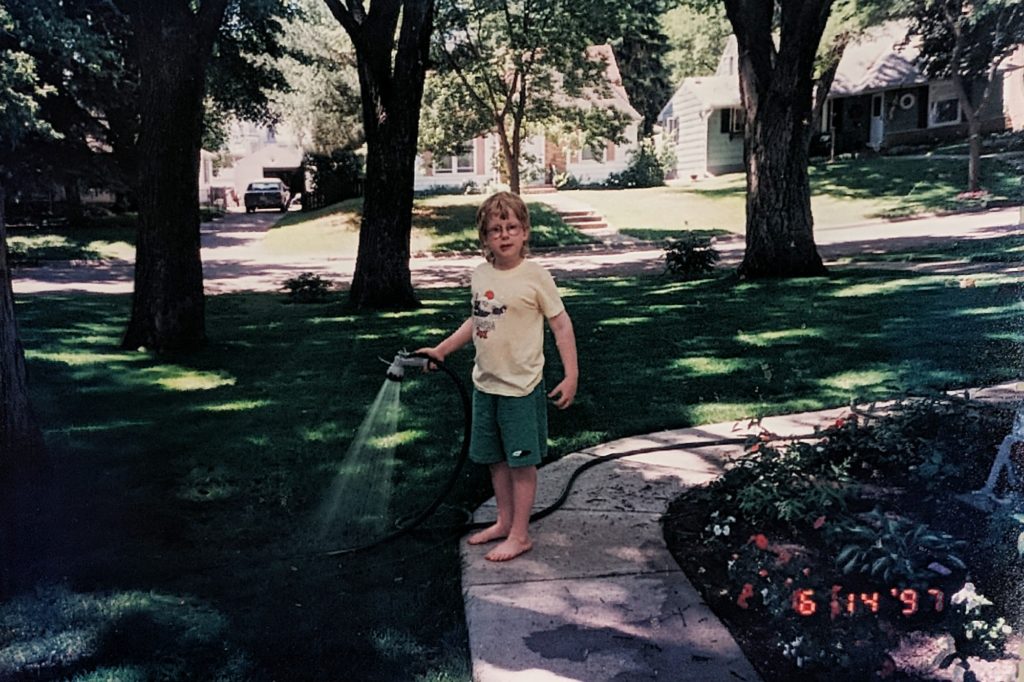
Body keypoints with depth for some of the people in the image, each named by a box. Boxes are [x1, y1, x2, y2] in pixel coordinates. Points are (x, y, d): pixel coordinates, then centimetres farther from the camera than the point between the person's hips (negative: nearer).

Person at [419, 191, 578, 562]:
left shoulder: (535, 276, -13)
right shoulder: (480, 275, 3)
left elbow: (561, 324, -9)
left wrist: (571, 376, -13)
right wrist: (441, 349, 19)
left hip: (521, 387, -6)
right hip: (485, 384, 6)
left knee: (522, 461, 4)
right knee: (495, 459, 16)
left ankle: (519, 535, 15)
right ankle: (504, 522, 32)